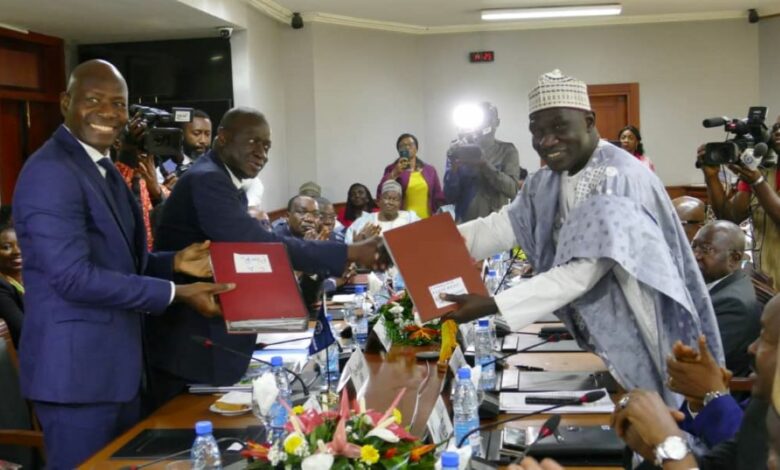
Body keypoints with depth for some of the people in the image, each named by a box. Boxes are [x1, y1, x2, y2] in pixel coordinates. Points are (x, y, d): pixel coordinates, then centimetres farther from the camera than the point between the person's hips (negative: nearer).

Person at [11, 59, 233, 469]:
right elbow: (74, 276, -25)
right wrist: (176, 293, -20)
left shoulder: (102, 168, 13)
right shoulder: (51, 172, -18)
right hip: (77, 367, -10)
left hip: (115, 362, 10)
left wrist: (174, 262, 1)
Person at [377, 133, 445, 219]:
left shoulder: (430, 170, 12)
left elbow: (439, 199, 13)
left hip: (427, 220, 2)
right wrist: (394, 174, -15)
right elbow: (381, 194, -8)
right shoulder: (393, 170, 6)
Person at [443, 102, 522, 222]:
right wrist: (454, 167, -15)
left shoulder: (507, 150, 3)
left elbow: (512, 189, -12)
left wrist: (484, 164, -22)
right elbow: (450, 197, 0)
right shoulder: (461, 150, 4)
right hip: (465, 223, 1)